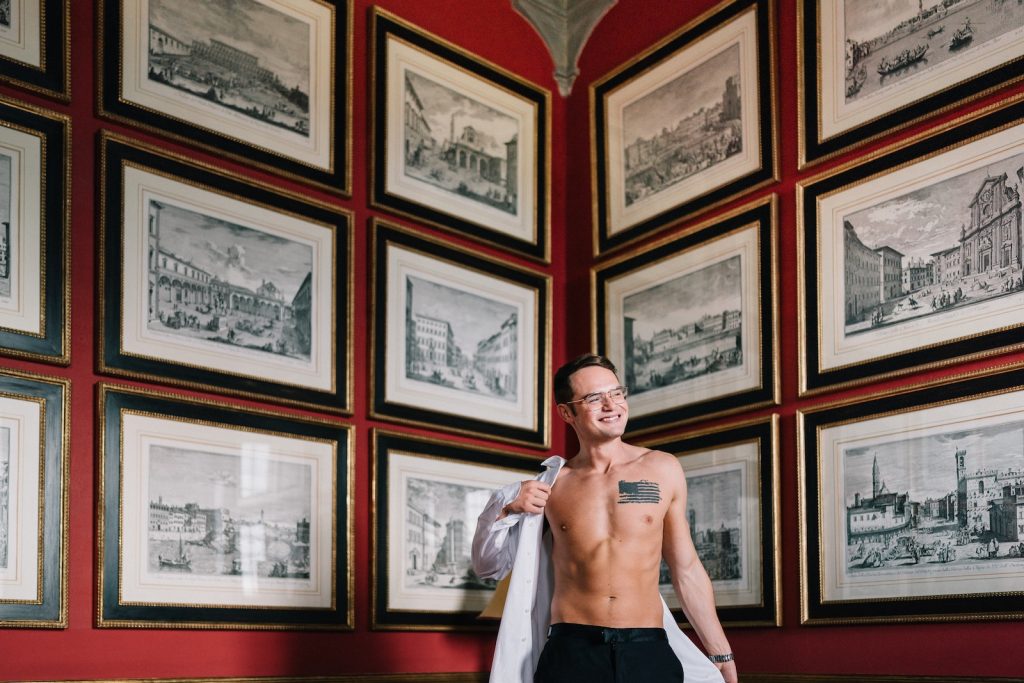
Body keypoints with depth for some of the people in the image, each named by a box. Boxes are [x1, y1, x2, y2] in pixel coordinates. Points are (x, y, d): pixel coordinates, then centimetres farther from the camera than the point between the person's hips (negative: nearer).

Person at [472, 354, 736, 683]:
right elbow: (488, 565, 13)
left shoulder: (663, 470, 4)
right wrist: (505, 507, -5)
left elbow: (687, 572, 10)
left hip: (648, 653, 0)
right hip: (571, 652, 0)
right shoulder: (552, 485, 5)